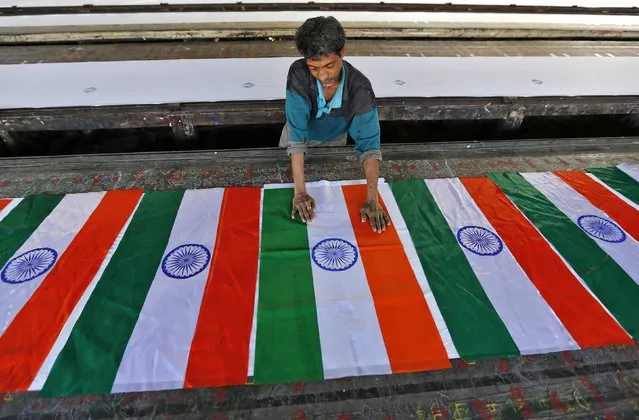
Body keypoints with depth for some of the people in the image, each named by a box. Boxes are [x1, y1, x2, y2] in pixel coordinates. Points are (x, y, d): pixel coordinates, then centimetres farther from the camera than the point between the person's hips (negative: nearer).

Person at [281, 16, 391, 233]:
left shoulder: (360, 88, -37)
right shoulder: (298, 75, -39)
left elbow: (369, 144, -37)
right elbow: (297, 136, -41)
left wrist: (372, 199, -48)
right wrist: (300, 191, -48)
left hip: (333, 139, 0)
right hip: (299, 136, 0)